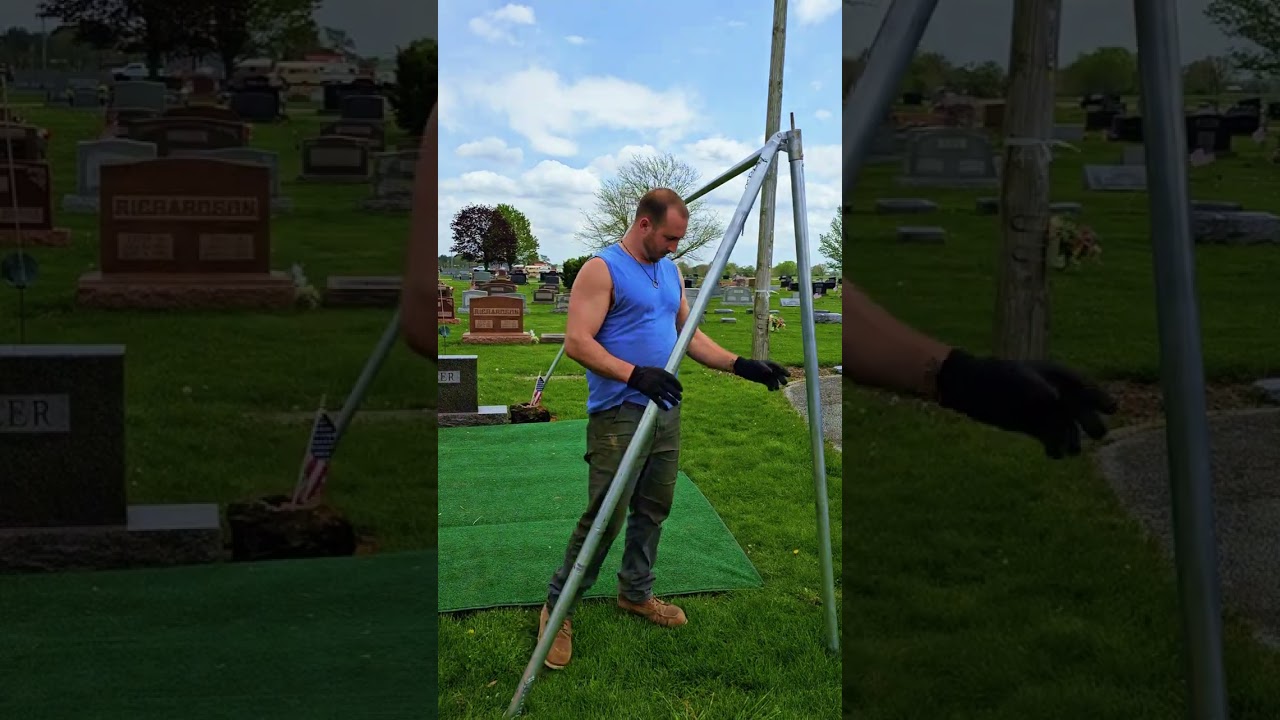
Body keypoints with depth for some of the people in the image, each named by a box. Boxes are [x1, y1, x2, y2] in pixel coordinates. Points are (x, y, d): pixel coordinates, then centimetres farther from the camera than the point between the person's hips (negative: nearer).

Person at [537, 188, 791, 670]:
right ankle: (558, 609, 4)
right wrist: (634, 374, -30)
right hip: (618, 416, -8)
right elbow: (577, 341, -18)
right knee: (605, 518, -8)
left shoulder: (670, 272, 14)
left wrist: (741, 365, 7)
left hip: (666, 412, 8)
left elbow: (689, 336, 19)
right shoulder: (602, 269, -11)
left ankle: (636, 594, 30)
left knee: (653, 511, 14)